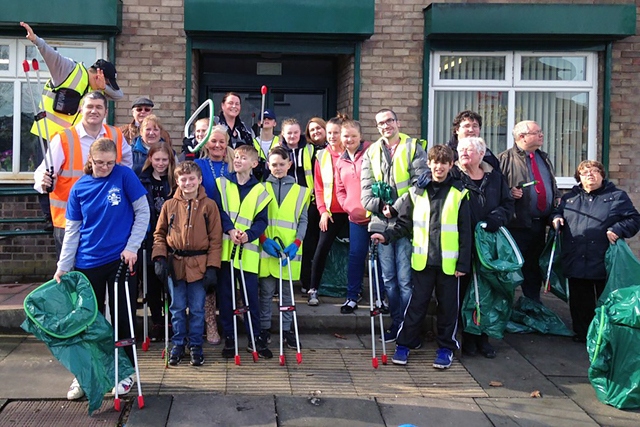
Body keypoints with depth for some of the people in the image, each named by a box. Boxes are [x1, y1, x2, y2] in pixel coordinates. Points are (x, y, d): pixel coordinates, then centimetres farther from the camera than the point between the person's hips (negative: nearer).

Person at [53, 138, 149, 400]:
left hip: (120, 259, -2)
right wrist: (63, 267, 0)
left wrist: (132, 247, -10)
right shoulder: (79, 188, 1)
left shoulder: (124, 176, -6)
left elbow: (143, 213, -3)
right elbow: (72, 230, 4)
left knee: (123, 318, 6)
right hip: (87, 263, 2)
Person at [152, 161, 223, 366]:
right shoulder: (169, 205, 3)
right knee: (177, 308, 11)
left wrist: (212, 266, -7)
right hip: (174, 264, 2)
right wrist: (160, 258, -4)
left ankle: (196, 346, 21)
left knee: (197, 309, 7)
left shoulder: (209, 205, -1)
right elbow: (159, 234, 10)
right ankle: (178, 345, 25)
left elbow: (215, 239, -2)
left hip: (199, 266, -1)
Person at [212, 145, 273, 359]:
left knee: (251, 294, 2)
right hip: (225, 247, 1)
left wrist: (248, 234, -17)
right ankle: (228, 337, 16)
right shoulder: (222, 183, 7)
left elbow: (262, 220, 1)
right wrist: (230, 230, -19)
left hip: (248, 251, 0)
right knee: (225, 294, 5)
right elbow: (219, 210, -4)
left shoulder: (259, 190, 7)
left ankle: (255, 337, 14)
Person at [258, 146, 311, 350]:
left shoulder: (300, 191, 7)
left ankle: (286, 329, 17)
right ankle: (264, 328, 17)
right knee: (266, 292, 6)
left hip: (290, 251, 1)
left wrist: (296, 243, -8)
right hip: (266, 250, -1)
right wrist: (264, 240, -13)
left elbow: (303, 221, 6)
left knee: (287, 293, 8)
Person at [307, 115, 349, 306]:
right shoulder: (322, 156, 8)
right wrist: (323, 210, -3)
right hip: (331, 212, 1)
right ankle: (313, 290, 4)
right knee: (321, 249, -6)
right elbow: (318, 187, 7)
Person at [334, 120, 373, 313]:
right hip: (356, 217, 4)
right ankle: (352, 297, 16)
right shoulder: (340, 162, 14)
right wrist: (351, 208, 3)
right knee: (355, 256, 7)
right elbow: (340, 191, 18)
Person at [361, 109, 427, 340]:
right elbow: (366, 185, 9)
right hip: (381, 223, 5)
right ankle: (396, 323, 22)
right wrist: (377, 206, -9)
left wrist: (396, 207, -16)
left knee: (405, 279, -5)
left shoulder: (413, 148, 1)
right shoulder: (372, 152, 14)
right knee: (388, 278, 11)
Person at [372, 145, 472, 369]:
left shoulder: (459, 194, 0)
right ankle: (404, 344, 16)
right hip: (422, 260, 1)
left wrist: (463, 263, -4)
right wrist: (387, 235, -10)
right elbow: (404, 223, 7)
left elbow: (465, 232, 0)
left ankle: (446, 346, 21)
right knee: (416, 303, 5)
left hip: (449, 262, -1)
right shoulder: (417, 192, 4)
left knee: (448, 305, 8)